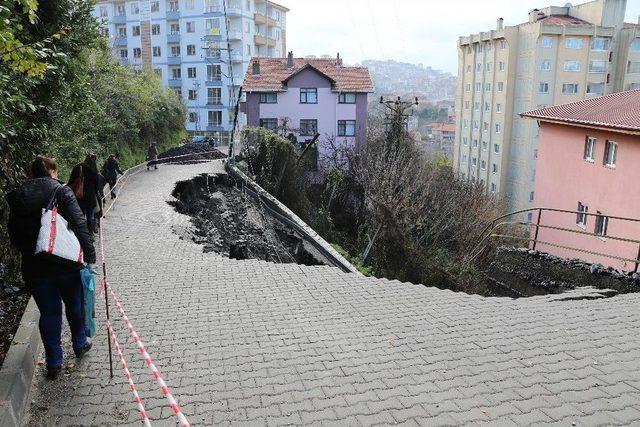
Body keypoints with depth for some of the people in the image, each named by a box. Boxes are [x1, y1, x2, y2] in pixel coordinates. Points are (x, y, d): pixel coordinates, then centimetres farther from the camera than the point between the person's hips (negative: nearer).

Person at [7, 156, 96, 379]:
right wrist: (90, 255, -15)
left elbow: (14, 237, 6)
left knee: (48, 312, 12)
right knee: (74, 305, 20)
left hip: (34, 267, 3)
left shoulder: (16, 197, 3)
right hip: (66, 263, -3)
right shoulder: (61, 191, -10)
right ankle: (80, 344, 38)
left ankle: (54, 362, 18)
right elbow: (79, 225, -18)